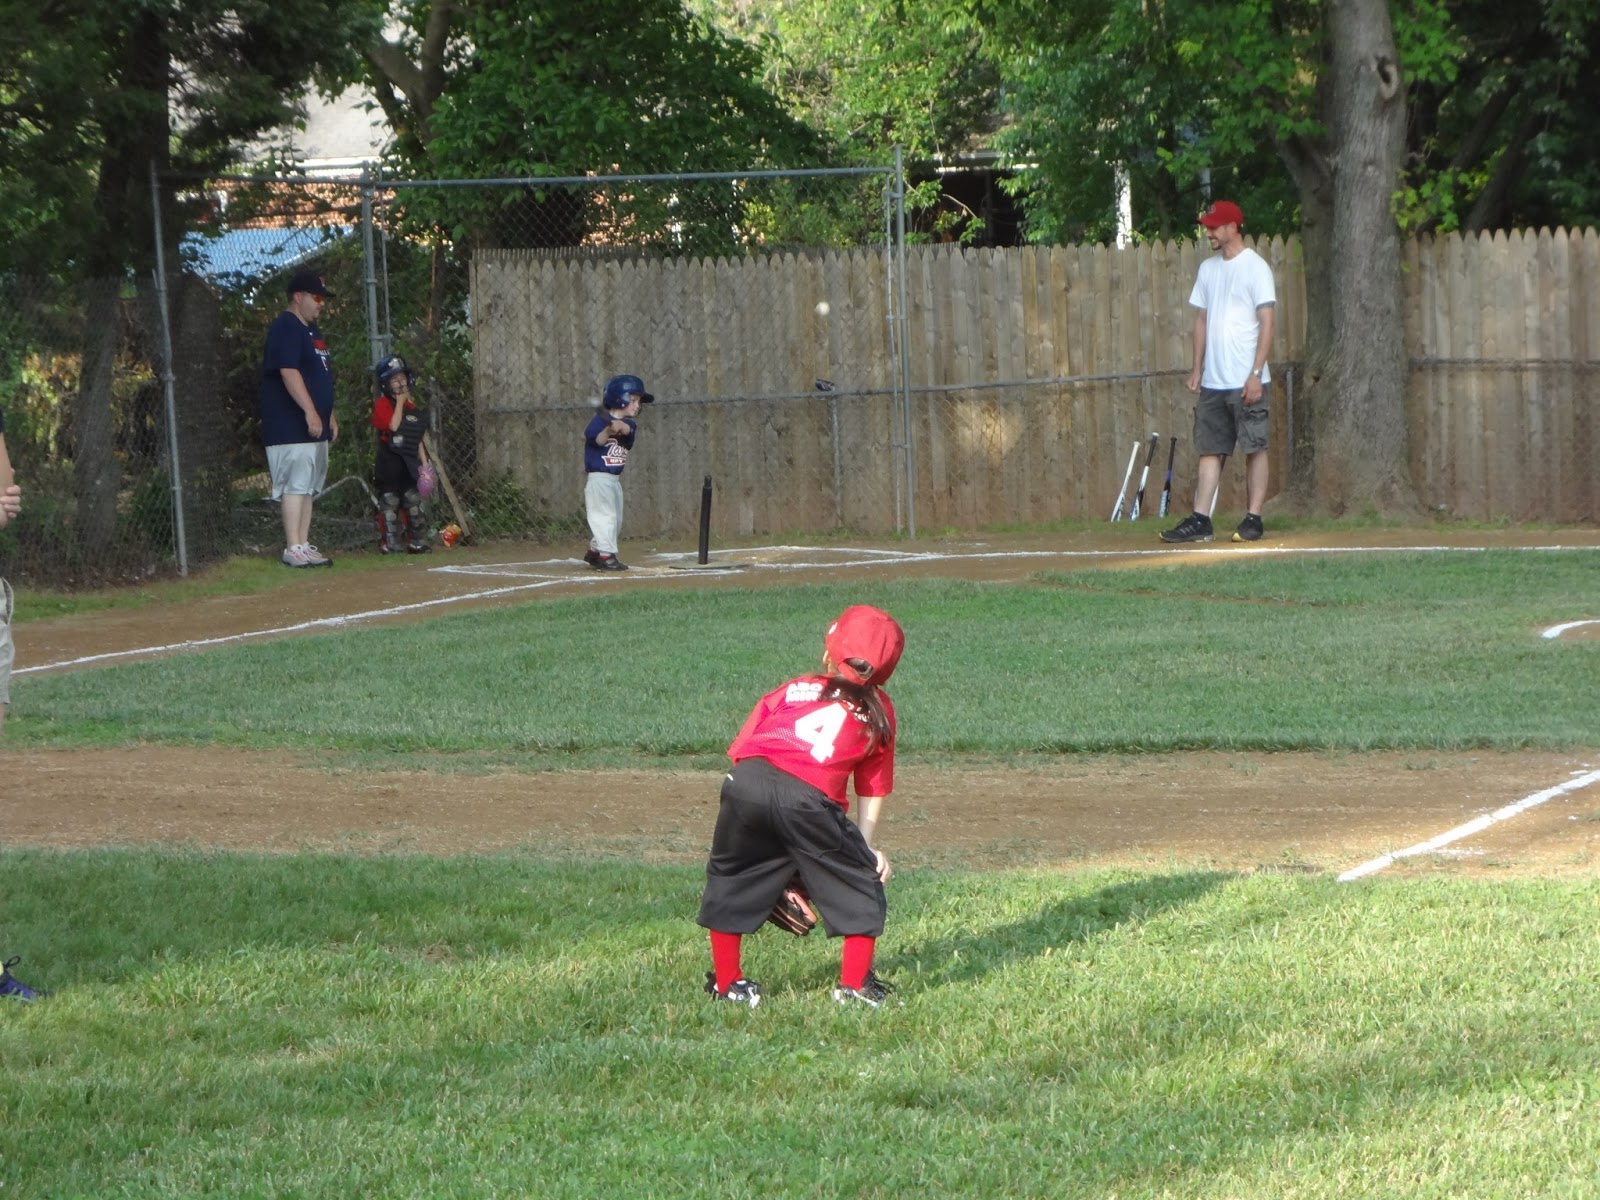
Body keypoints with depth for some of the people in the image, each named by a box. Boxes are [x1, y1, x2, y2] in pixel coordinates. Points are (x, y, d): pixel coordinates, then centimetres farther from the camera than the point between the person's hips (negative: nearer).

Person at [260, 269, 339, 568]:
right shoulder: (285, 328, -12)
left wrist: (330, 416, 24)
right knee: (295, 484, -13)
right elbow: (289, 372, -22)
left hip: (315, 427, 10)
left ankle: (303, 545, 13)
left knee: (309, 486, 10)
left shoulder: (311, 330, 20)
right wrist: (310, 411, -28)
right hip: (290, 427, -10)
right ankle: (293, 548, -15)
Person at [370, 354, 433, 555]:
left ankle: (417, 542, 14)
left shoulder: (411, 406, 13)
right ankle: (389, 544, -1)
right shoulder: (382, 404, -7)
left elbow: (418, 439, 15)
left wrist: (424, 463, 10)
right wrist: (400, 402, -14)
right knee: (390, 503, -4)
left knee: (413, 502, 9)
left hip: (409, 462, 6)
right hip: (389, 462, -6)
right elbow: (393, 426, -23)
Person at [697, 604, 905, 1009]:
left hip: (746, 779, 2)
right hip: (809, 796, -2)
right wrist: (866, 848, 29)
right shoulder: (877, 711, 26)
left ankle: (727, 983, 30)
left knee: (729, 880, 23)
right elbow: (873, 791, 24)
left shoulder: (793, 690, 30)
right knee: (860, 883, 17)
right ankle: (854, 985, 17)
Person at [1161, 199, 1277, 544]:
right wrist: (1197, 369, 12)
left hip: (1246, 381, -7)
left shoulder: (1255, 267, -7)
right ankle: (1200, 521, 3)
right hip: (1213, 382, 7)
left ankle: (1253, 519, 1)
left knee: (1254, 448, -2)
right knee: (1209, 449, 4)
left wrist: (1256, 374, -17)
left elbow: (1266, 323, -11)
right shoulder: (1208, 269, 14)